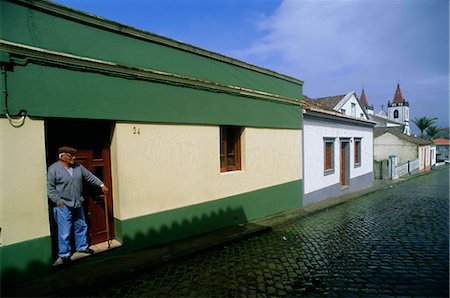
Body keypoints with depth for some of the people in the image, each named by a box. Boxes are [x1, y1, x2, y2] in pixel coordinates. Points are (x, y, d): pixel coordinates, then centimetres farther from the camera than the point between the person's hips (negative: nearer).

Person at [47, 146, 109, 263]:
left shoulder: (77, 166, 4)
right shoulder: (53, 169, -11)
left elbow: (90, 176, 12)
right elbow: (50, 188, -11)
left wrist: (102, 185, 9)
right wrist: (59, 201, -14)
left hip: (78, 204, 6)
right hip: (63, 206, -6)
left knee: (82, 226, 17)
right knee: (65, 232, 1)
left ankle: (82, 247, 35)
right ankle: (64, 254, 19)